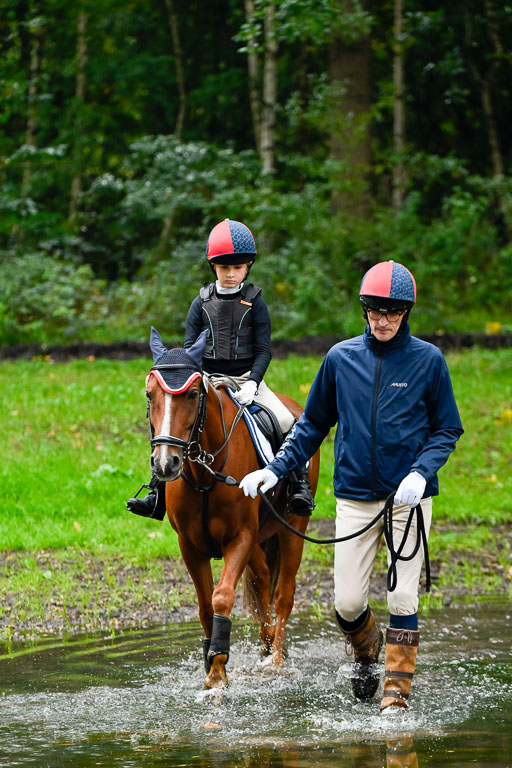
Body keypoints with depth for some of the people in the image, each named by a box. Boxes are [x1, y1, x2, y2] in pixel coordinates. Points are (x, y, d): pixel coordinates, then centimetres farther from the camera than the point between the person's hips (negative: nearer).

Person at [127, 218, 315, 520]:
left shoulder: (254, 302, 1)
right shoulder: (202, 302, 5)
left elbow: (263, 350, -3)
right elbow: (190, 347, 6)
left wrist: (252, 383, -19)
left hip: (247, 379, -2)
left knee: (286, 421, -24)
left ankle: (300, 483, -11)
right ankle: (158, 494, -9)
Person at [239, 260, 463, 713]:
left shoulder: (428, 360, -2)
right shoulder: (341, 358, 4)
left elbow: (447, 430, 2)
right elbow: (313, 425, 14)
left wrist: (421, 472, -15)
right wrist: (276, 469, 4)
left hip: (409, 497, -2)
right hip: (355, 497, 2)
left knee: (402, 596, -5)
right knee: (348, 603, 1)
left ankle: (398, 687, 8)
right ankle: (366, 649, 34)